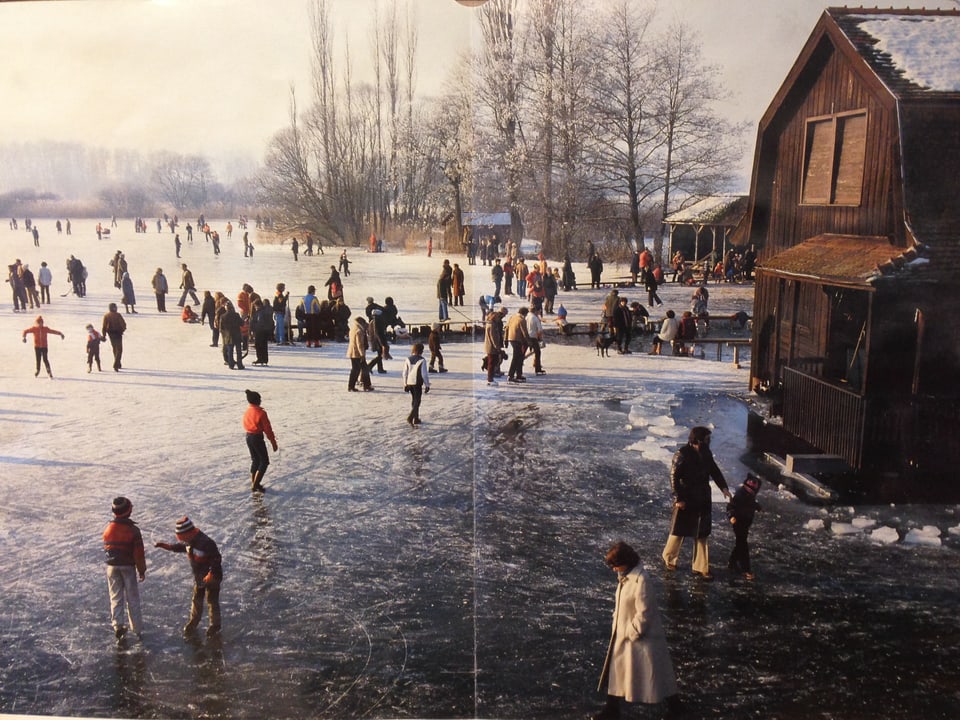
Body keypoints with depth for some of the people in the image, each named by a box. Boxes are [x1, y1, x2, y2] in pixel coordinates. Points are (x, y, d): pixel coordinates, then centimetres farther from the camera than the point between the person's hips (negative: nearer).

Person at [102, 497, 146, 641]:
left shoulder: (108, 529, -6)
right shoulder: (133, 530, -18)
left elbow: (106, 548, 8)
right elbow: (139, 554, -14)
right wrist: (142, 570, -2)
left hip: (112, 567, 3)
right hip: (128, 567, -3)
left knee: (116, 597, 14)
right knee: (132, 599, 8)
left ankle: (117, 625, 0)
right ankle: (138, 631, 13)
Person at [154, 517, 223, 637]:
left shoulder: (206, 543, -32)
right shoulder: (189, 542, -4)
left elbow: (217, 559, -29)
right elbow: (178, 546, 18)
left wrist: (211, 575, -30)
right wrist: (163, 545, 10)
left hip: (212, 577, -8)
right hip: (199, 577, 8)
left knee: (212, 601, 6)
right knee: (197, 600, 20)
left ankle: (215, 625, 23)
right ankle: (193, 622, 39)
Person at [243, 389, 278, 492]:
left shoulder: (247, 412, 3)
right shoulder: (261, 413, -19)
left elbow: (245, 425, 13)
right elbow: (267, 429, -15)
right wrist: (273, 442, -8)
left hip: (248, 437, 8)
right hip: (257, 438, -8)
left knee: (255, 460, 19)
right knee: (264, 461, 3)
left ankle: (253, 484, 23)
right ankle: (255, 485, -1)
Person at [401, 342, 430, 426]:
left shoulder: (407, 360, 1)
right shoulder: (422, 361, -13)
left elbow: (404, 373, 6)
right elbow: (424, 374, -11)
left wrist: (405, 384, 15)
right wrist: (427, 385, -2)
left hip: (409, 383, 5)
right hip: (418, 384, -5)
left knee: (413, 401, 18)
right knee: (417, 401, -1)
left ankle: (416, 418, 26)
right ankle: (410, 417, -19)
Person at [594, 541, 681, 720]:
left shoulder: (642, 581, -26)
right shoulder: (625, 578, 1)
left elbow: (643, 614, -24)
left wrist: (632, 633, -16)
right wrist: (616, 627, 6)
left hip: (642, 638, -9)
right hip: (624, 635, 9)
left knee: (656, 674, 8)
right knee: (616, 671, 17)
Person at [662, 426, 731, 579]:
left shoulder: (706, 453, 1)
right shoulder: (682, 455, -19)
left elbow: (714, 470, 12)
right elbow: (674, 477, -17)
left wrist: (723, 487, -3)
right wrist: (678, 498, -18)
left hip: (703, 500, 6)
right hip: (685, 501, -6)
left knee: (701, 535, 11)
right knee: (679, 531, 9)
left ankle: (700, 567, 20)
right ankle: (669, 558, 32)